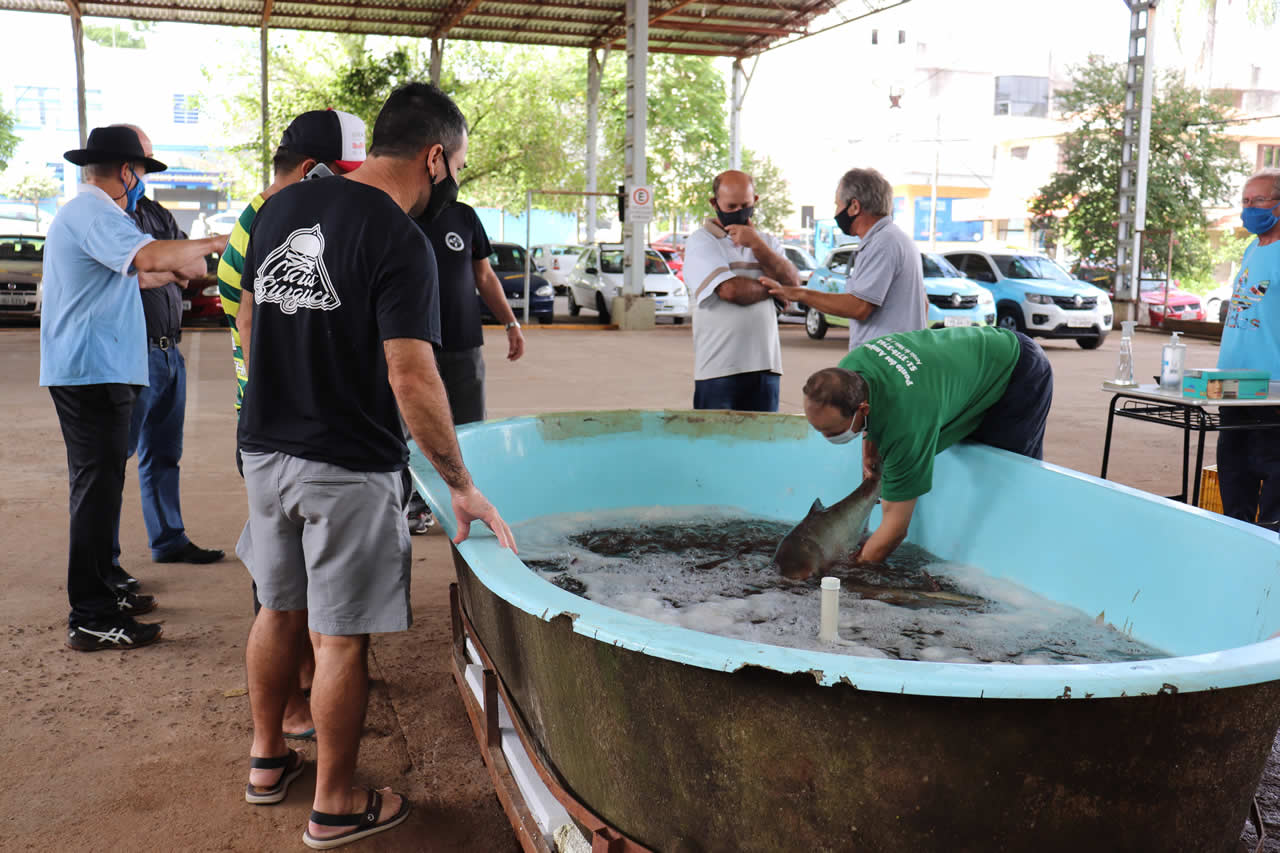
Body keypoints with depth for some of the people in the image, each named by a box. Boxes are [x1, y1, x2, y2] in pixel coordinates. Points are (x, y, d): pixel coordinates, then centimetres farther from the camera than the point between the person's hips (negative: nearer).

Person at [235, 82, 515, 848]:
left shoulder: (284, 206, 5)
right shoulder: (399, 242, -18)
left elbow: (248, 319, 13)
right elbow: (411, 379, -24)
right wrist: (464, 488, -18)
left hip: (267, 448, 7)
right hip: (347, 467, -7)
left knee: (280, 609, 22)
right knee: (342, 636, 6)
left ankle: (268, 757, 39)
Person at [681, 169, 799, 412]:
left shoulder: (767, 242, 20)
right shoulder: (701, 242, 1)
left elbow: (792, 282, 2)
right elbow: (731, 290, -14)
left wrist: (756, 244, -8)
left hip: (765, 365, 5)